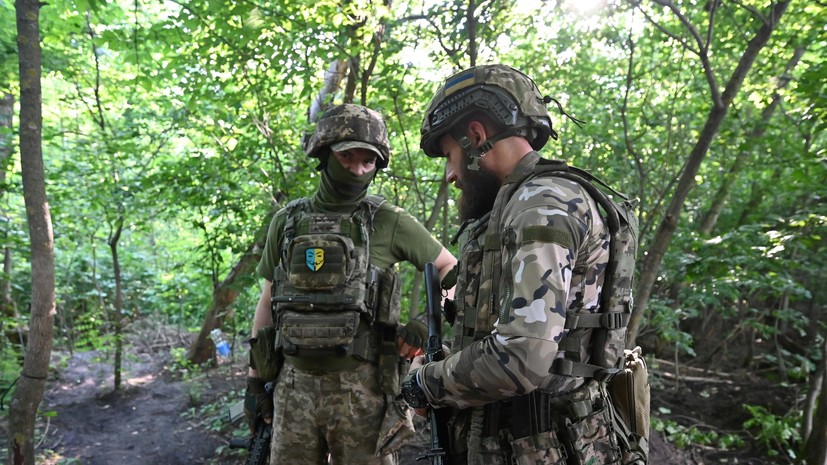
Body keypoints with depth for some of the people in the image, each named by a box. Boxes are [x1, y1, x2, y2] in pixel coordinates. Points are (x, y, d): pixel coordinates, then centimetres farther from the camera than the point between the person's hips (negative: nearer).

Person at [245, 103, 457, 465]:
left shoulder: (389, 222, -5)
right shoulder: (286, 222, 5)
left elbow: (450, 267, 5)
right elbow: (268, 302, 11)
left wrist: (429, 323, -9)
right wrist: (254, 378, 11)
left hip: (362, 386, -3)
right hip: (294, 384, 3)